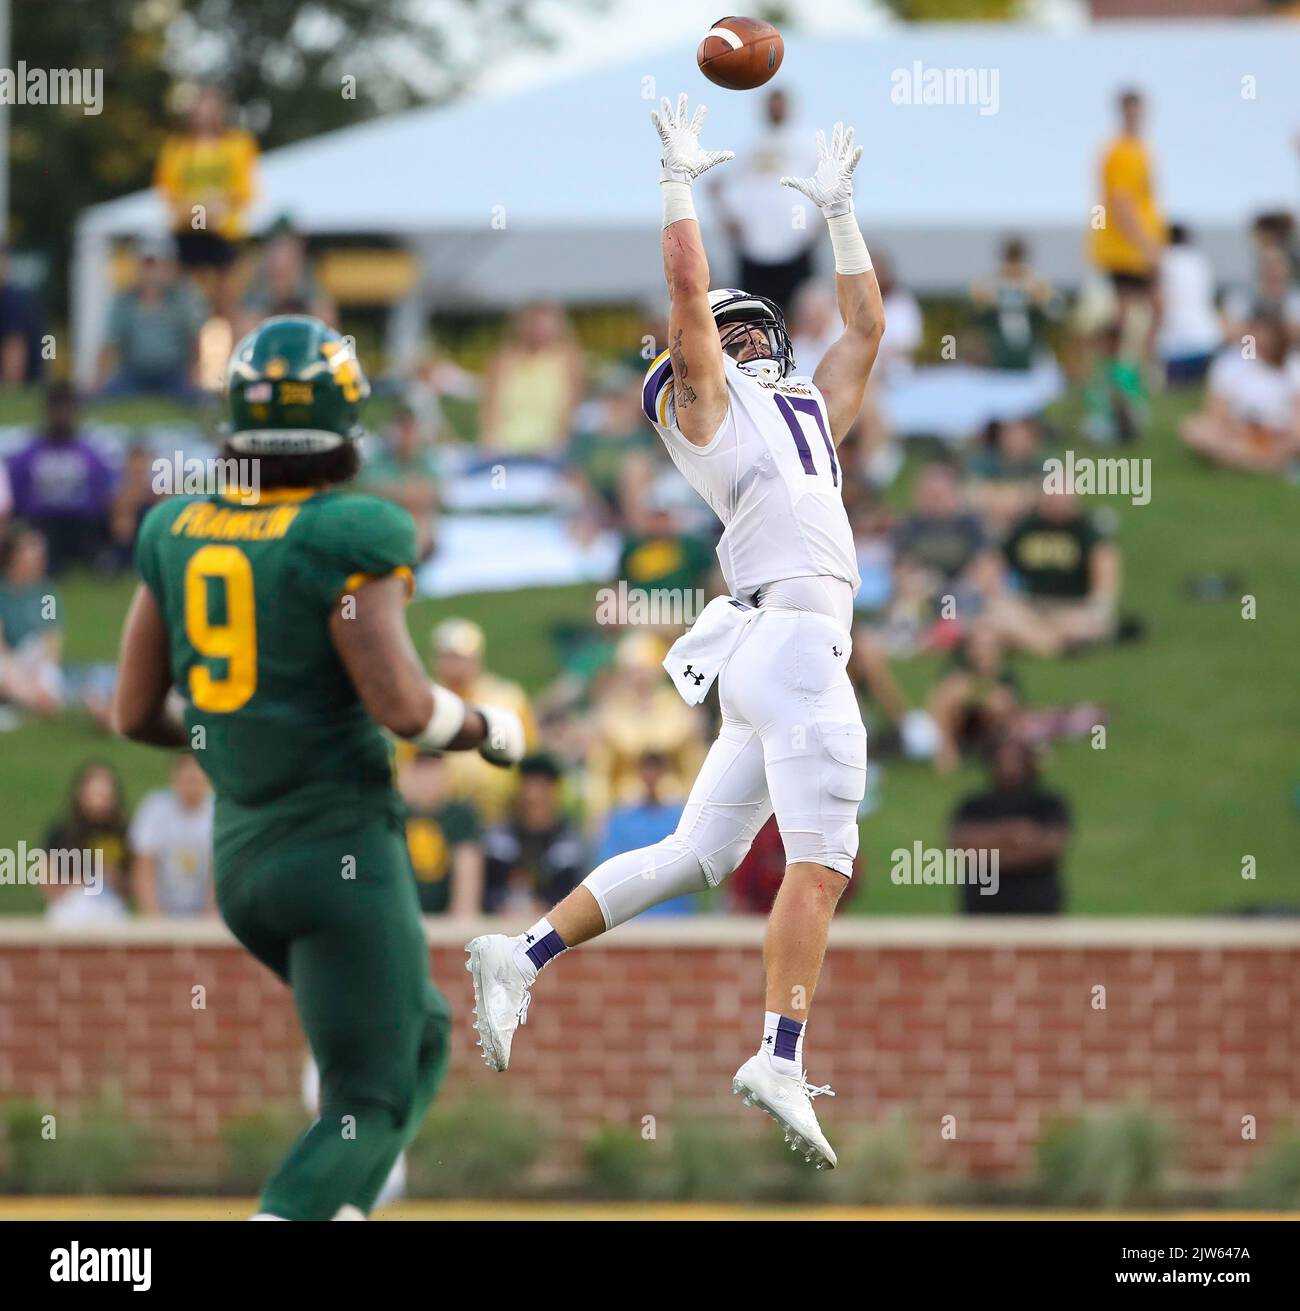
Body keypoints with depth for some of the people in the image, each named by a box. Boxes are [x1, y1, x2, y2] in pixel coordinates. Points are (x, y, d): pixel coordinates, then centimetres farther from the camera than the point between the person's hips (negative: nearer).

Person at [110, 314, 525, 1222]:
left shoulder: (179, 532, 5)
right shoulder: (345, 541, -14)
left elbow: (135, 714, 8)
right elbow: (404, 706, -20)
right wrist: (490, 729, -1)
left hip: (240, 855, 7)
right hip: (341, 845, -7)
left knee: (418, 1038, 25)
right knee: (371, 1102, -2)